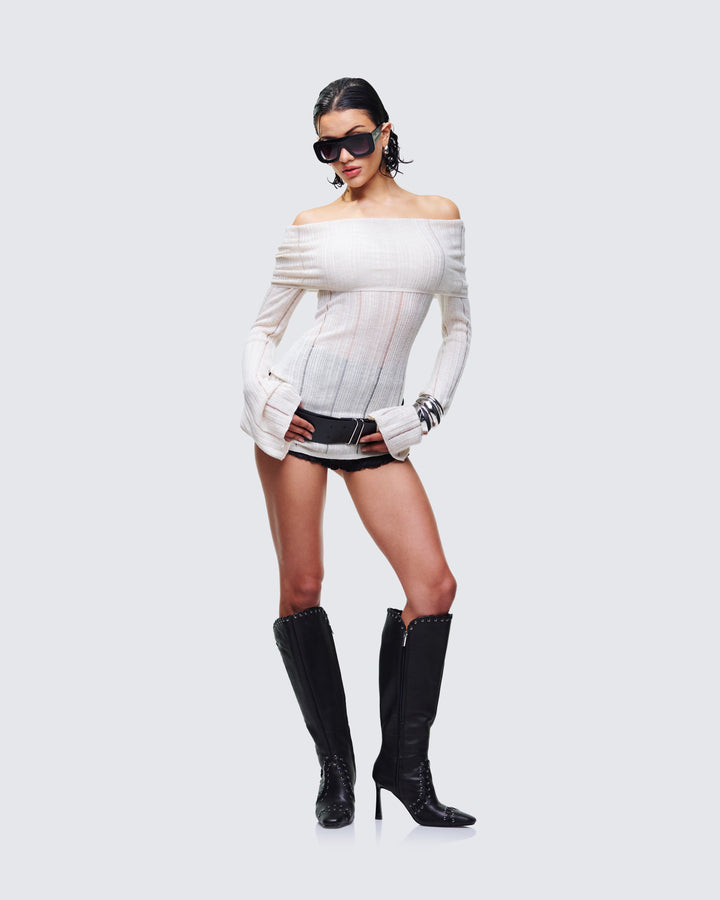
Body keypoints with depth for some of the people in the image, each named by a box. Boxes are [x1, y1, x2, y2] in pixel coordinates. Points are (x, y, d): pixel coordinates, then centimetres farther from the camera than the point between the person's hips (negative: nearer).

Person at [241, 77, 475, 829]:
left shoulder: (440, 216, 10)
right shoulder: (312, 227, 6)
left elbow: (459, 326, 16)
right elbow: (263, 326, 12)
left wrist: (425, 413, 6)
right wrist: (261, 397, -5)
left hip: (376, 429, 2)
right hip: (302, 411, -1)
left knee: (434, 584, -8)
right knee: (301, 590, -2)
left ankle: (403, 764, 5)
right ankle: (335, 765, 13)